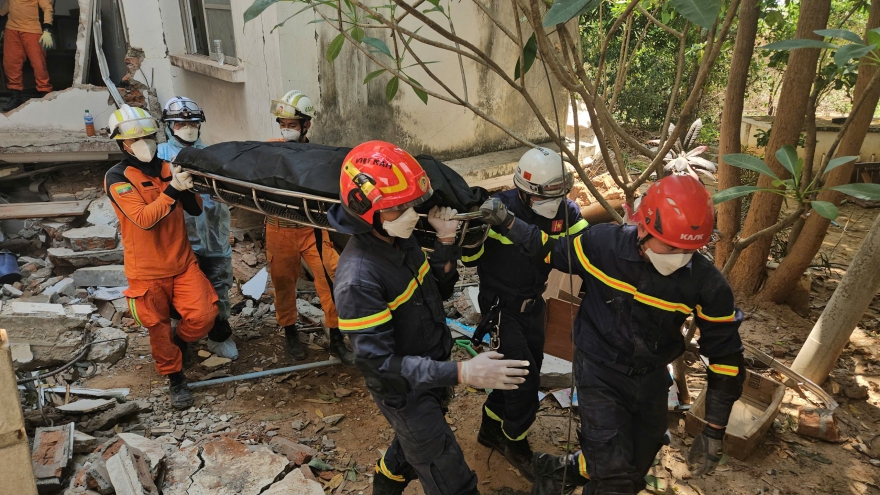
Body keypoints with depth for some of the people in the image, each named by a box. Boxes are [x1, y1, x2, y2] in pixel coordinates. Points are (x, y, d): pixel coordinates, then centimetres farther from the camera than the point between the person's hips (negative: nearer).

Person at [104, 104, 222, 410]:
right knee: (159, 329, 7)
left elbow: (196, 209, 1)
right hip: (147, 272, -3)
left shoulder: (167, 167, 1)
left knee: (203, 316, -10)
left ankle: (177, 342, 23)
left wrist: (186, 190, -19)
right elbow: (144, 219, -23)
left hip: (183, 263, 3)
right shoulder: (117, 178, -11)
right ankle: (175, 378, 30)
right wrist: (171, 190, -32)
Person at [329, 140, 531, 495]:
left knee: (415, 445, 32)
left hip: (430, 374, 8)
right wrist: (461, 373, -36)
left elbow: (438, 291, 5)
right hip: (405, 391, -8)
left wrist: (446, 241, -11)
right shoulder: (358, 278, -32)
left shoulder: (401, 240, -7)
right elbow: (379, 362, -30)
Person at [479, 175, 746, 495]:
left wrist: (714, 432, -5)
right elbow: (548, 249, 0)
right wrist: (506, 222, -12)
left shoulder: (706, 283, -19)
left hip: (651, 380, 3)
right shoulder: (602, 243, -21)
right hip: (600, 371, -3)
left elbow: (725, 356, -8)